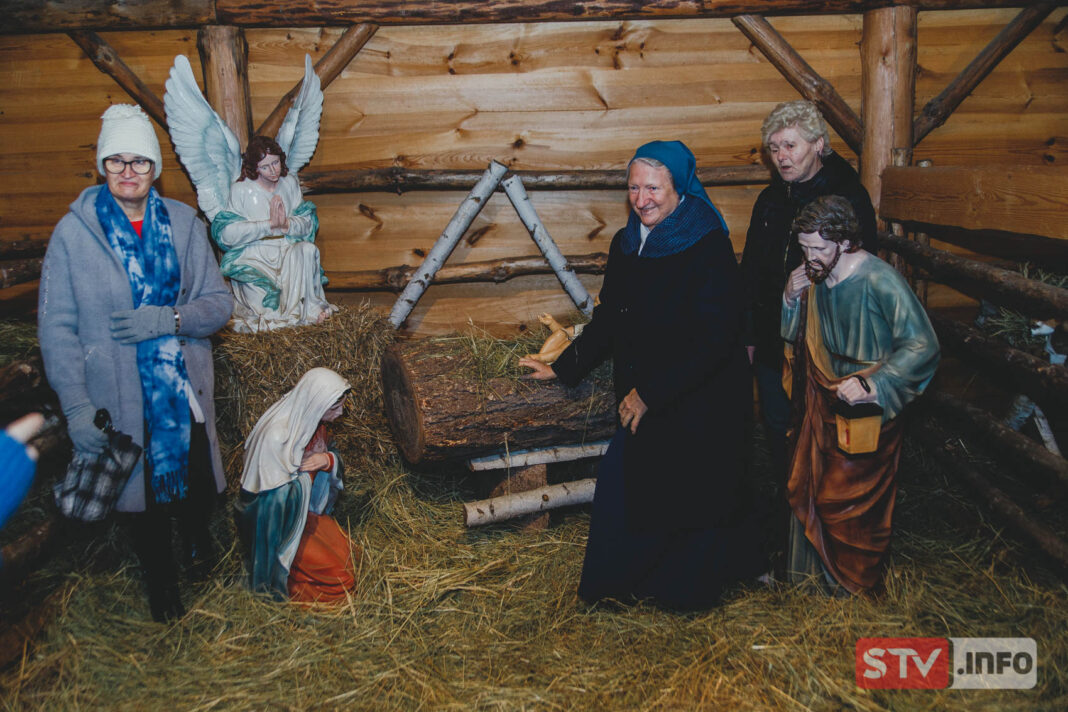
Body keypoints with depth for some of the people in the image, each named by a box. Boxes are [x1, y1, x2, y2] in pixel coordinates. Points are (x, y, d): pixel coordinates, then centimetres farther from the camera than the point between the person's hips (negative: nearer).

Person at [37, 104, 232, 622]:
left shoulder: (183, 222, -1)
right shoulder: (73, 231, -7)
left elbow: (219, 302, -1)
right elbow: (56, 328, -7)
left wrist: (167, 318, -19)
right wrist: (76, 407, -13)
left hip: (186, 388, 2)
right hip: (121, 398, -1)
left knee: (195, 478, 15)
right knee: (143, 495, 13)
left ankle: (197, 534, 51)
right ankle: (161, 585, 38)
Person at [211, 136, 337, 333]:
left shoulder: (290, 182, 10)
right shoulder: (240, 189, -3)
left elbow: (309, 223, 7)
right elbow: (227, 234, -13)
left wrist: (287, 224, -16)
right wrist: (269, 225, -17)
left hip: (288, 251, 3)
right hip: (253, 256, -3)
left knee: (308, 249, -29)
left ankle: (309, 308, -18)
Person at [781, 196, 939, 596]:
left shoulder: (879, 281, -20)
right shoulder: (814, 277, -1)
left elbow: (922, 346, -24)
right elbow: (794, 336, 11)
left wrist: (873, 384, -34)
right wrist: (791, 298, -8)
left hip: (866, 413, -6)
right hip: (820, 406, 6)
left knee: (854, 503, 6)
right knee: (809, 493, 14)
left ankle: (857, 589, 28)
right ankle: (815, 575, 35)